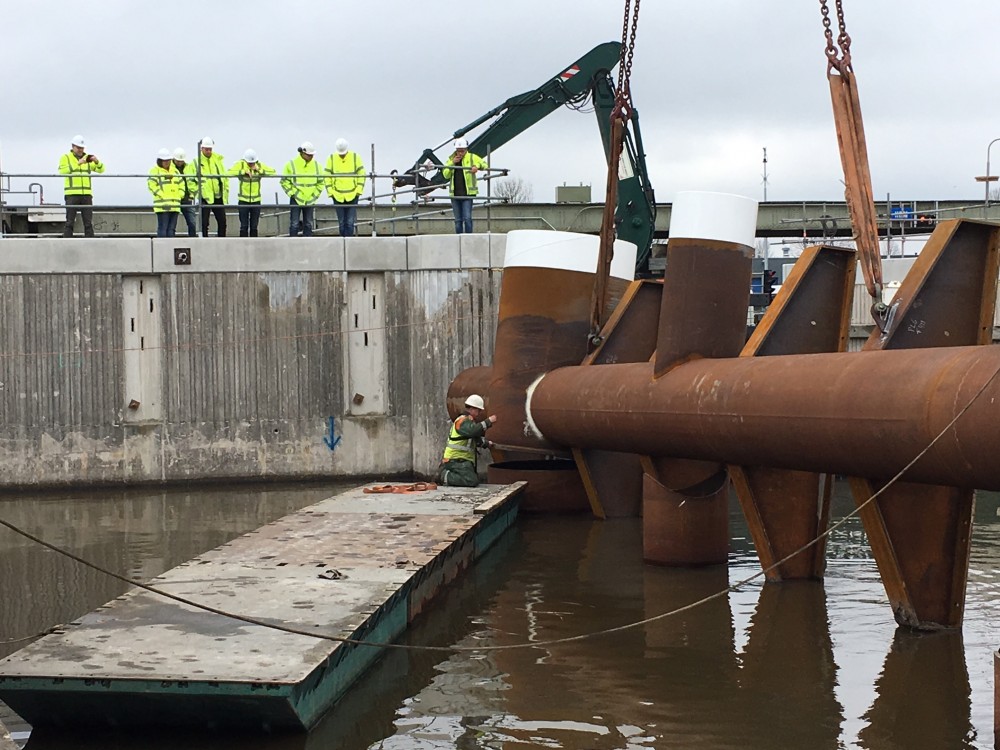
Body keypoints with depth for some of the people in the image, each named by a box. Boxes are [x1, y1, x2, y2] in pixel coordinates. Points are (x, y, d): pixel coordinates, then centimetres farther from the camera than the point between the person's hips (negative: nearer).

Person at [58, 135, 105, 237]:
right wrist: (78, 163, -22)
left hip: (86, 194, 3)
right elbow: (62, 171, -14)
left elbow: (101, 169, 7)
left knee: (88, 223, 0)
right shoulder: (65, 158, 5)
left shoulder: (87, 158, 15)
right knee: (70, 222, -6)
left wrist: (97, 162, -15)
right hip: (71, 194, -3)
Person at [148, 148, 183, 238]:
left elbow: (181, 183, 23)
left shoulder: (174, 170, 19)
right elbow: (151, 184, -11)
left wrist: (180, 195, 8)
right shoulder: (155, 171, -1)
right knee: (162, 229, -10)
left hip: (175, 206, 6)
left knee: (171, 230, 7)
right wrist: (162, 195, -16)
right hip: (162, 206, -6)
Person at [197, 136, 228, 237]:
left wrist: (226, 192, 8)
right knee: (204, 223, -1)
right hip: (205, 197, -4)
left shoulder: (218, 159, 9)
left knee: (222, 222, 8)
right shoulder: (197, 161, -3)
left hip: (219, 197, 4)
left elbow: (225, 177, 12)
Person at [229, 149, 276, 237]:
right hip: (243, 200, -2)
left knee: (254, 226, 9)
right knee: (244, 226, -2)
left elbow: (273, 171, -9)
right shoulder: (240, 164, -5)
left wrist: (259, 170, -17)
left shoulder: (260, 165, 1)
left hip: (256, 200, 2)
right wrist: (244, 171, -26)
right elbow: (230, 172, -21)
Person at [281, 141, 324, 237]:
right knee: (295, 224, -5)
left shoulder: (316, 165, 4)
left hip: (310, 200, 4)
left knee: (308, 224, 8)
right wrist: (292, 194, -9)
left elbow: (320, 182, 13)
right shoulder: (291, 165, -7)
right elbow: (284, 181, -2)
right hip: (296, 200, -3)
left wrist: (315, 195, 2)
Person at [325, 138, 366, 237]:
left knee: (350, 223, -6)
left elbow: (361, 174, 3)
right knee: (342, 223, 6)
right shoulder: (331, 159, 2)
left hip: (352, 196, -1)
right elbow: (327, 177, 6)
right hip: (338, 197, 1)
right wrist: (330, 192, -1)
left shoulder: (355, 158, 0)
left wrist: (359, 190, -4)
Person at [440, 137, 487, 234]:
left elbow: (485, 165, 3)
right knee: (458, 220, 7)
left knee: (467, 218, -13)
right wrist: (452, 163, -8)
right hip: (455, 194, 3)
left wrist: (477, 166, -17)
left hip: (468, 193, -3)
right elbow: (445, 175, 4)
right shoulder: (450, 159, 11)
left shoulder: (472, 157, 3)